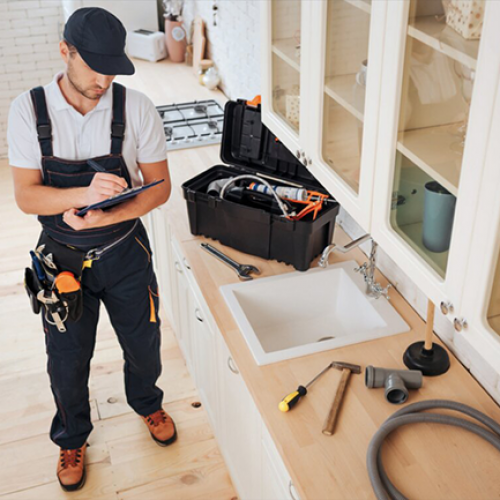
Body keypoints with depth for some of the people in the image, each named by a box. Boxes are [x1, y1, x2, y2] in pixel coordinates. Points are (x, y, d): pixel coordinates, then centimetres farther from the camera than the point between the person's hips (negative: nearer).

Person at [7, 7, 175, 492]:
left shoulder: (136, 107, -13)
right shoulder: (28, 110, -13)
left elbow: (159, 186, -9)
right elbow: (26, 196, -15)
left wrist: (105, 216, -25)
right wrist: (85, 193, -34)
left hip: (125, 253, 1)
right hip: (62, 258, 0)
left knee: (144, 345, 19)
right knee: (67, 362, 14)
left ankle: (147, 404, 53)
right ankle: (72, 438, 43)